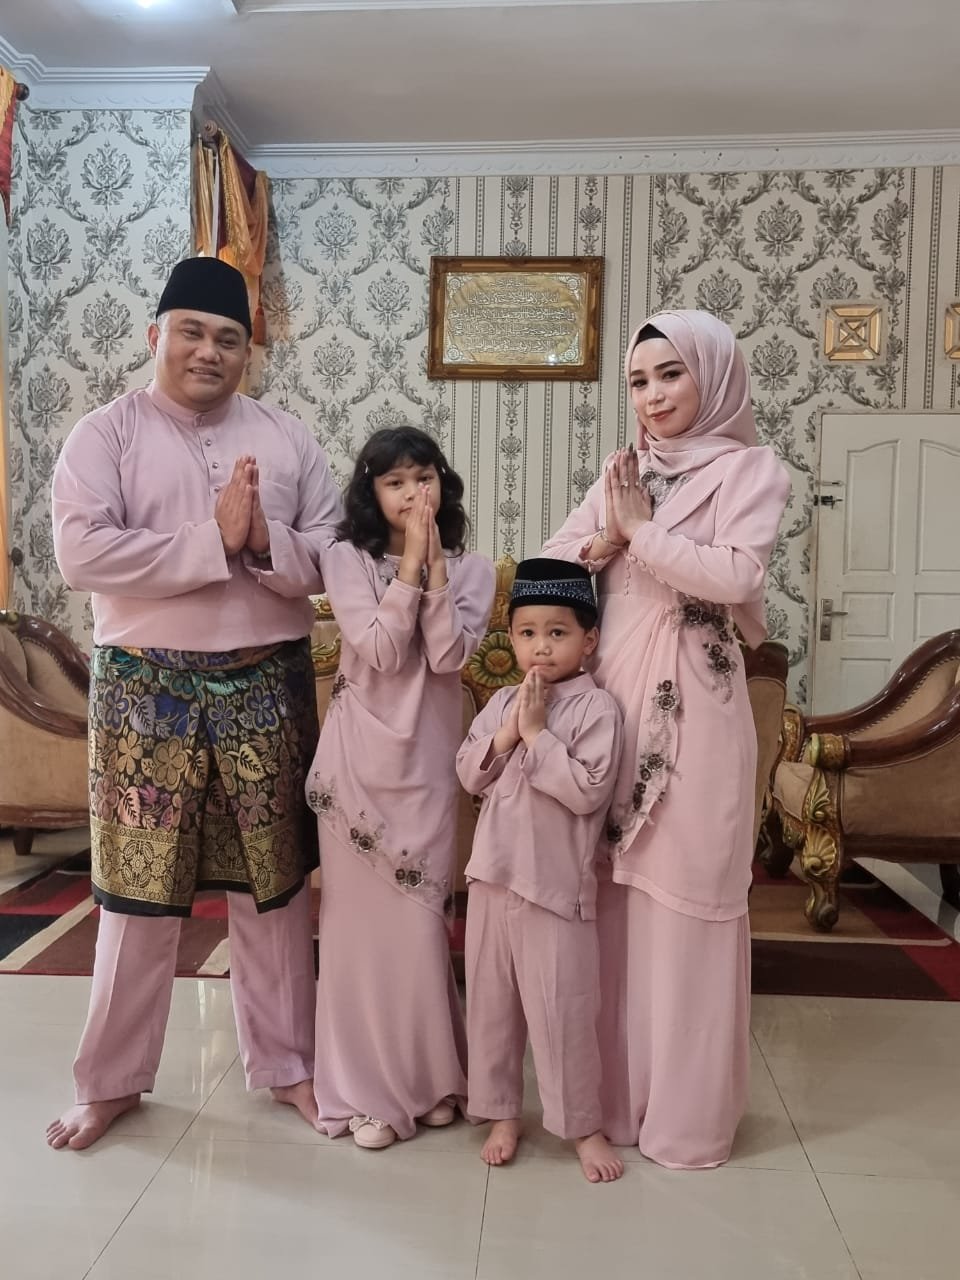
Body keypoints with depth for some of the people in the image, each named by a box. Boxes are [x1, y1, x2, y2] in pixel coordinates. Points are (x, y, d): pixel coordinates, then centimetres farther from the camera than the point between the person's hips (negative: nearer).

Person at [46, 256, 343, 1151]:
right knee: (139, 890, 8)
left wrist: (266, 542, -18)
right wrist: (215, 539, -20)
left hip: (267, 686, 3)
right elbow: (81, 554, -16)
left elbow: (333, 559, 1)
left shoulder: (288, 439, 7)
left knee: (274, 884, 11)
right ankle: (111, 1079, 29)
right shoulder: (105, 433, -2)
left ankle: (284, 1063, 30)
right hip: (146, 688, -2)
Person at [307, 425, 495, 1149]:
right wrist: (411, 559, -13)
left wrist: (433, 565, -12)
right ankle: (369, 1086, 20)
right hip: (360, 757, -1)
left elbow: (449, 655, -11)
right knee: (363, 914, 5)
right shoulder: (349, 559, -2)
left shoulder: (471, 569, 4)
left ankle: (428, 1075, 27)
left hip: (429, 759, 1)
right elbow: (380, 649, -14)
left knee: (422, 915, 7)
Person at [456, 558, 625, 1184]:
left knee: (563, 1011, 5)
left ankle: (584, 1125, 25)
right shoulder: (501, 703, 7)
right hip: (494, 875, 6)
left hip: (558, 884, -5)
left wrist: (536, 734, -19)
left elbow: (588, 791, -20)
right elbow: (469, 775, 3)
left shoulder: (597, 708, -11)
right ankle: (503, 1112, 34)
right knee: (491, 1003, 16)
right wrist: (507, 733, -11)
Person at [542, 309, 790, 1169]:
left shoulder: (749, 468, 0)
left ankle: (687, 1113, 19)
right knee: (611, 895, 10)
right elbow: (548, 563, 9)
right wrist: (606, 537, -9)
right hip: (609, 700, 5)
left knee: (686, 900, 2)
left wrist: (641, 529, -8)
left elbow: (734, 574, -16)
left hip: (691, 709, -5)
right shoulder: (625, 472, 15)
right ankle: (615, 1090, 27)